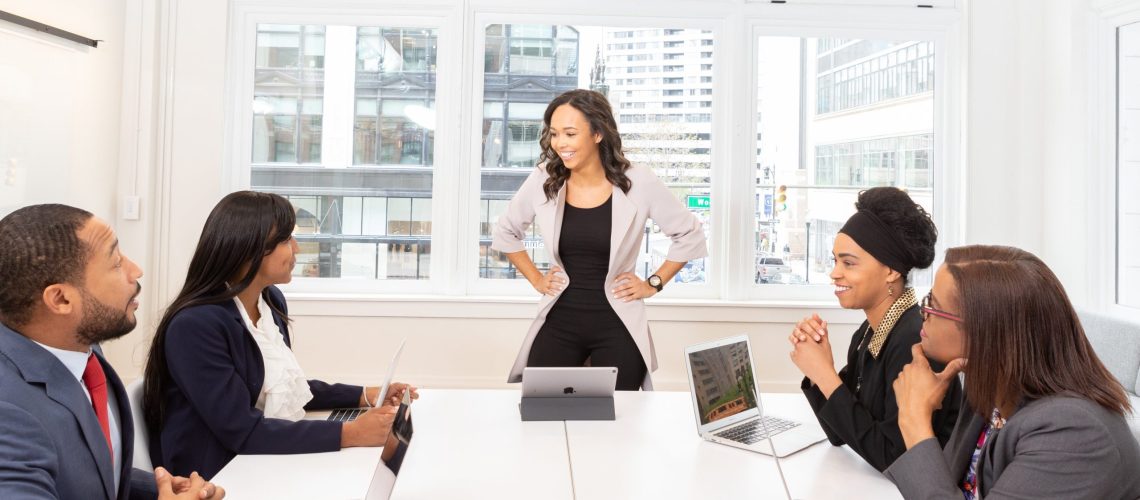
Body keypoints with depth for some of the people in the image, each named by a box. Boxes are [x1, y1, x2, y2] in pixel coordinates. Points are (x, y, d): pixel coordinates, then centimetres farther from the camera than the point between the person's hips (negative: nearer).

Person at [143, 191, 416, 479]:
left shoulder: (271, 300, 3)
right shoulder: (196, 325, -22)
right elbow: (242, 431, -24)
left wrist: (363, 396, 4)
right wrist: (348, 434, -27)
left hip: (268, 462, 7)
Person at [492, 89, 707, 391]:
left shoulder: (638, 183, -10)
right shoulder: (542, 182, -3)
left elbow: (689, 234, 4)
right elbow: (505, 233, 16)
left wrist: (653, 284, 0)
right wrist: (536, 280, 9)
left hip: (617, 326, -2)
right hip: (558, 323, 2)